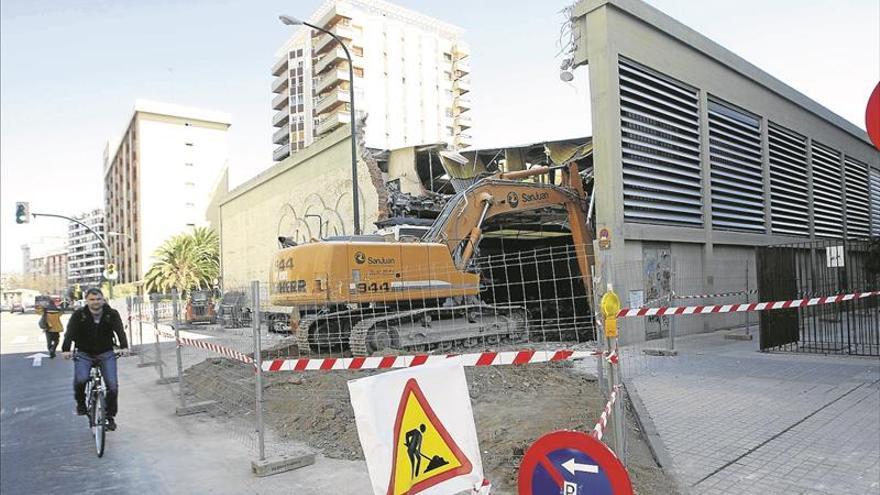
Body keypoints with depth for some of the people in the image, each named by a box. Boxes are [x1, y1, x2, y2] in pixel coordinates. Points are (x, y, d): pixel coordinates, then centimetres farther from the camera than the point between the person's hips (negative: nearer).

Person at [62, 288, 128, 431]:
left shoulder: (111, 314, -7)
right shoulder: (79, 315, -7)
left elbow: (119, 330, -19)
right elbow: (70, 332, -18)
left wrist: (124, 346, -35)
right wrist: (66, 349, -35)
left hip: (106, 354, 0)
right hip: (84, 354, 0)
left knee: (112, 385, -8)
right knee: (80, 379, -25)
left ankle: (110, 416, 11)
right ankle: (81, 402, 8)